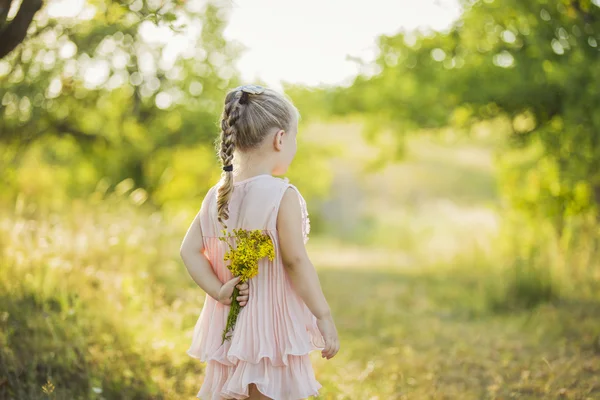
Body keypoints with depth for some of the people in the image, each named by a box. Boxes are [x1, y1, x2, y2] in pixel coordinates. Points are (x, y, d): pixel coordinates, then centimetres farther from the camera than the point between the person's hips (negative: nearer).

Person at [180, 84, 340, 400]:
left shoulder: (217, 196, 2)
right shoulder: (282, 196, -17)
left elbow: (189, 250, 0)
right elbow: (296, 262, -17)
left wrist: (218, 291, -5)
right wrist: (325, 318, -11)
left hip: (229, 327, 6)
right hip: (272, 327, -6)